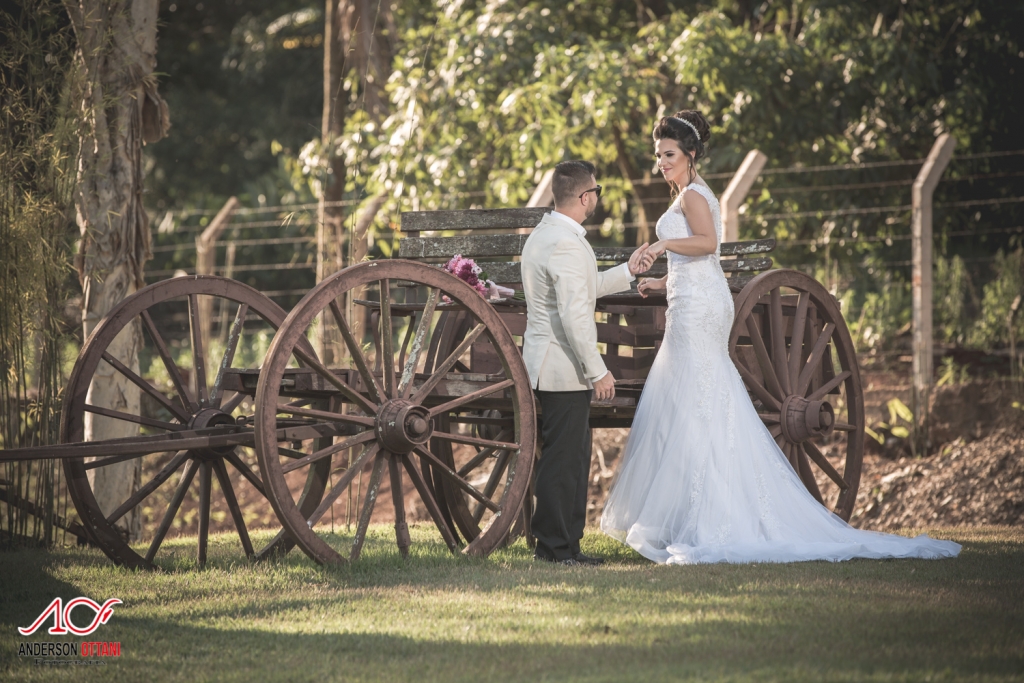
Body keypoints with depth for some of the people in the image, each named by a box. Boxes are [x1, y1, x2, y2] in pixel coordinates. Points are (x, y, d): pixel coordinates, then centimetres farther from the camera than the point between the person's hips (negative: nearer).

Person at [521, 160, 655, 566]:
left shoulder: (545, 235, 14)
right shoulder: (566, 244, -20)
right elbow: (574, 315, -24)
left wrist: (627, 272, 27)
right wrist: (598, 372, -20)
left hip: (547, 364, 10)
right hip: (563, 368, -10)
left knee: (573, 456, 15)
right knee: (563, 458, -4)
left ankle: (559, 544, 19)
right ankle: (558, 547, 0)